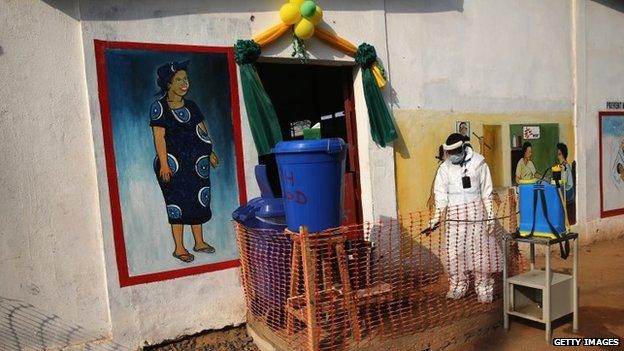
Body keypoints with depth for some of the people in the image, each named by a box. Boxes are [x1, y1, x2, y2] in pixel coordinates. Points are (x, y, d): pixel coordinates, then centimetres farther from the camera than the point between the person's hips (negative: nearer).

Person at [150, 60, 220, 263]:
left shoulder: (191, 106, 11)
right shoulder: (159, 107, -6)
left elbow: (202, 130, 17)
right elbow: (159, 137, -12)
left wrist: (210, 153, 15)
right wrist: (164, 164, -18)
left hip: (196, 161, 6)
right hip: (174, 163, -6)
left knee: (198, 200, 9)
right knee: (178, 203, -2)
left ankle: (199, 242, 22)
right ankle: (179, 248, 9)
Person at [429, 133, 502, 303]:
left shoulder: (478, 163, -1)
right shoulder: (445, 168, 1)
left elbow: (486, 192, 2)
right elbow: (441, 194, 2)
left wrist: (490, 215, 0)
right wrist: (437, 217, -4)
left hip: (476, 210, -1)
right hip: (455, 214, 1)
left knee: (480, 250, 1)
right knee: (455, 251, 2)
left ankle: (483, 289, 13)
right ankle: (457, 287, 16)